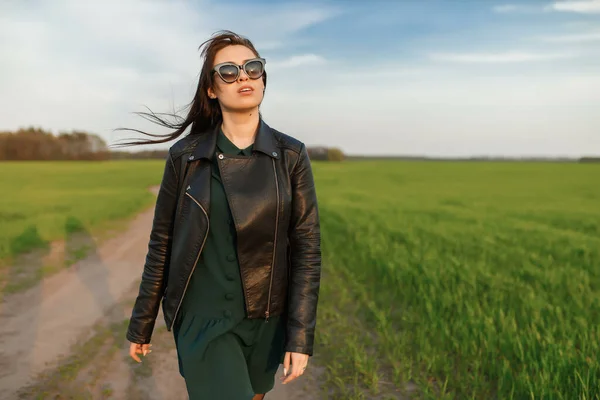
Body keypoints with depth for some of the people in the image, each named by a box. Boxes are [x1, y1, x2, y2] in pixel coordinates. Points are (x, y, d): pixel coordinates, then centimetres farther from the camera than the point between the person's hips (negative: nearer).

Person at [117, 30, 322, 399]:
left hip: (265, 317, 2)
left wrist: (301, 336, -10)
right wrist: (141, 324, 5)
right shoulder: (185, 155, -6)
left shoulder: (291, 155, -5)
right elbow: (162, 244, 0)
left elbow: (307, 248, -6)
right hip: (203, 317, -2)